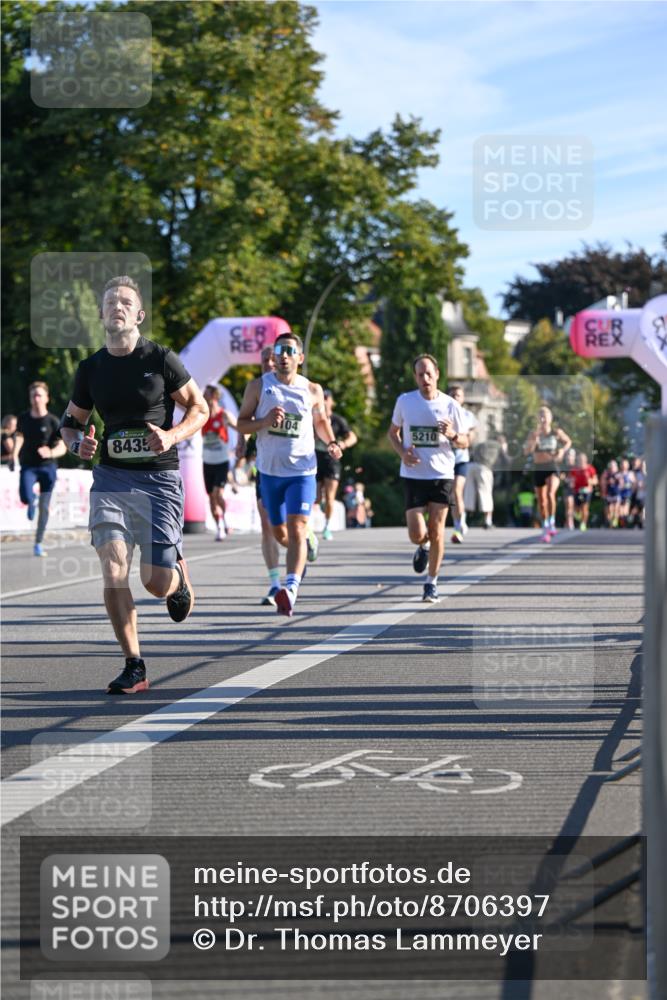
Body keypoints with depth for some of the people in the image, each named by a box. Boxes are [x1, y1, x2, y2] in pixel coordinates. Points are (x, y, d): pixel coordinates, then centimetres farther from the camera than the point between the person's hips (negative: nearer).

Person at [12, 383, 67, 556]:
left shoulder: (53, 421, -8)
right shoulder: (23, 418, 2)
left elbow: (62, 448, -9)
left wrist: (50, 453, -29)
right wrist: (14, 455, 11)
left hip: (47, 466, -1)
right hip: (28, 465, 1)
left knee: (44, 507, 0)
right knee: (25, 497, -24)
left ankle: (38, 544, 13)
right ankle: (32, 502, 15)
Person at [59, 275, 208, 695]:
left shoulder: (162, 359, -4)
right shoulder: (91, 368, 6)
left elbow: (200, 408, 4)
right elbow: (71, 420, 19)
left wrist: (172, 436, -15)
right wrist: (78, 444, -5)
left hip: (159, 478, -2)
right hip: (111, 477, 2)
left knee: (156, 582, -4)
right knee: (113, 569, -14)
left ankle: (180, 577, 36)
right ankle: (134, 667, -4)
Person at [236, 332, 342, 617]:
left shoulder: (312, 390, 2)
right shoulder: (258, 386, 0)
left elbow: (321, 421, 18)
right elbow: (241, 424, 2)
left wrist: (331, 443, -1)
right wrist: (265, 421, -17)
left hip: (302, 471, -2)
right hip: (270, 472, 2)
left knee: (296, 529, -19)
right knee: (280, 533, 14)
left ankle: (291, 589, -31)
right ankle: (304, 550, 49)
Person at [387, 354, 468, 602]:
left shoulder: (450, 405, -1)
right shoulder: (404, 401, 0)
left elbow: (464, 442, 7)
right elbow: (392, 432, 14)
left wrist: (452, 435, -16)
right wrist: (402, 453, -6)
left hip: (442, 474, 0)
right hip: (412, 475, 0)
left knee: (436, 530, -2)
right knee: (417, 534, -7)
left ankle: (432, 583, 11)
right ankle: (423, 547, 31)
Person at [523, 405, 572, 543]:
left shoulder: (556, 432, -4)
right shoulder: (533, 434, -5)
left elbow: (568, 441, 14)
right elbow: (527, 451, -16)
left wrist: (562, 450, -6)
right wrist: (535, 437, -28)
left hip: (552, 468, -2)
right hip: (538, 469, 2)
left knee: (550, 494, -28)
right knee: (541, 501, 11)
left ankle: (552, 522, -14)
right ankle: (545, 529, 29)